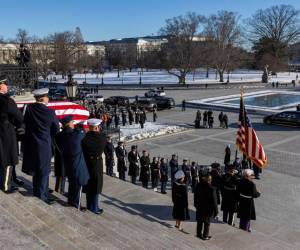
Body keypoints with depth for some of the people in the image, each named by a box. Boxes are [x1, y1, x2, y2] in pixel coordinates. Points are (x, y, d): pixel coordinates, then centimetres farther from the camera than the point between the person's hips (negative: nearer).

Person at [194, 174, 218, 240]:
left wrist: (196, 205, 21)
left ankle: (199, 234, 32)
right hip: (208, 209, -5)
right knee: (207, 223, 11)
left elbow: (195, 197, 8)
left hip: (199, 208, 5)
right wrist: (215, 210, -9)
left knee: (200, 222, 19)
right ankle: (205, 236, 21)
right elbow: (214, 201, -19)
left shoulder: (198, 186, -5)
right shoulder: (211, 189, -25)